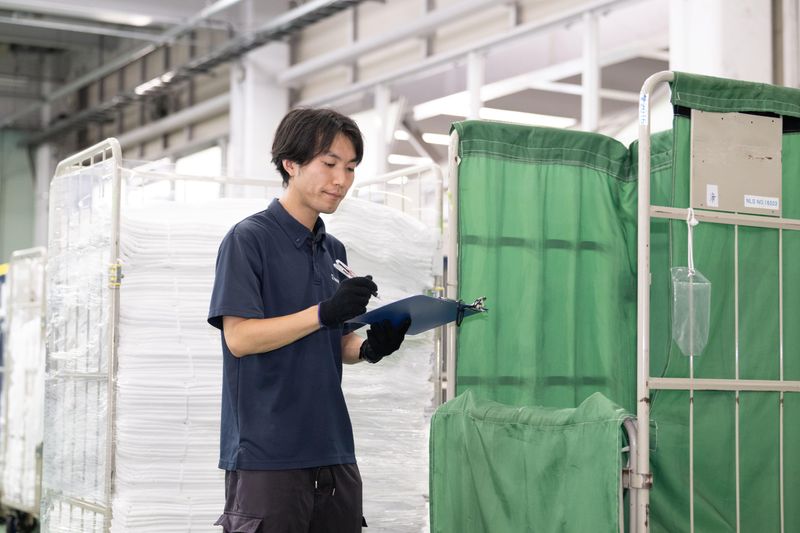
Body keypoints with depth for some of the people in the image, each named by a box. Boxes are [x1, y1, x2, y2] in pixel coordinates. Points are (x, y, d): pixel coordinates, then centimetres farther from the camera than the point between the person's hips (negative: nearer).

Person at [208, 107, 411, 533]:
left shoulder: (334, 251, 16)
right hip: (267, 454, -7)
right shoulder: (248, 239, -6)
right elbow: (239, 337, -14)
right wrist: (324, 313, -24)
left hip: (333, 451, 7)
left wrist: (369, 348, -5)